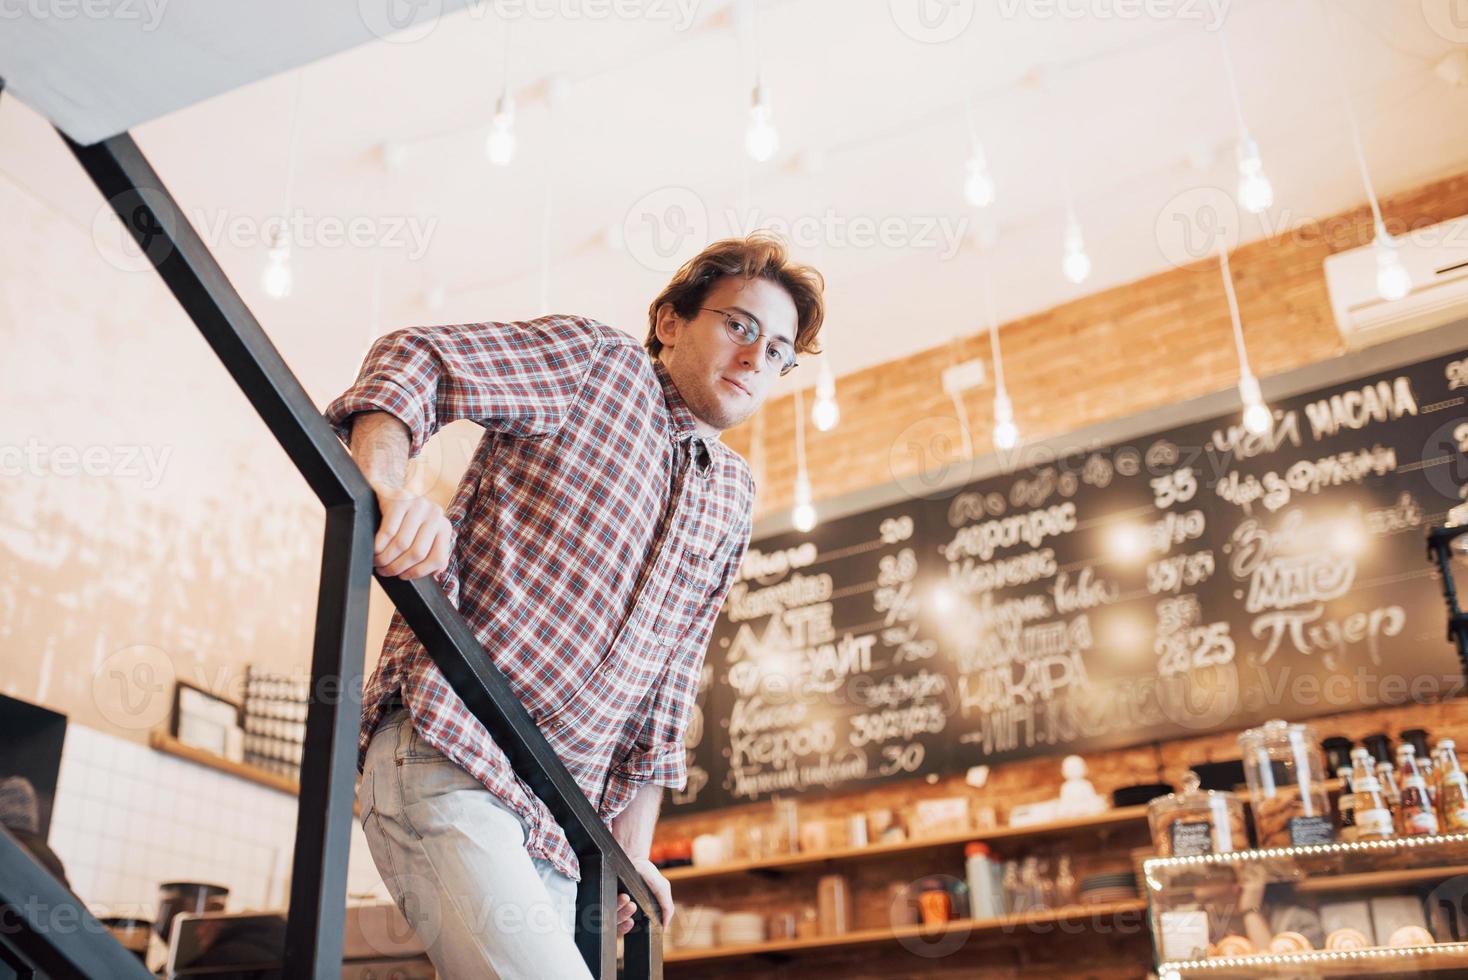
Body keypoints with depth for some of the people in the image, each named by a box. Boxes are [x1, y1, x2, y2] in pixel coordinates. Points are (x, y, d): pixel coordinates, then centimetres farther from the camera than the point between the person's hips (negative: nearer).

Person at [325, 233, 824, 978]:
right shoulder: (597, 363, 1)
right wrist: (386, 488, -29)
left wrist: (631, 850, 19)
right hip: (445, 758, -7)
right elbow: (412, 360, -9)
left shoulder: (731, 500, 18)